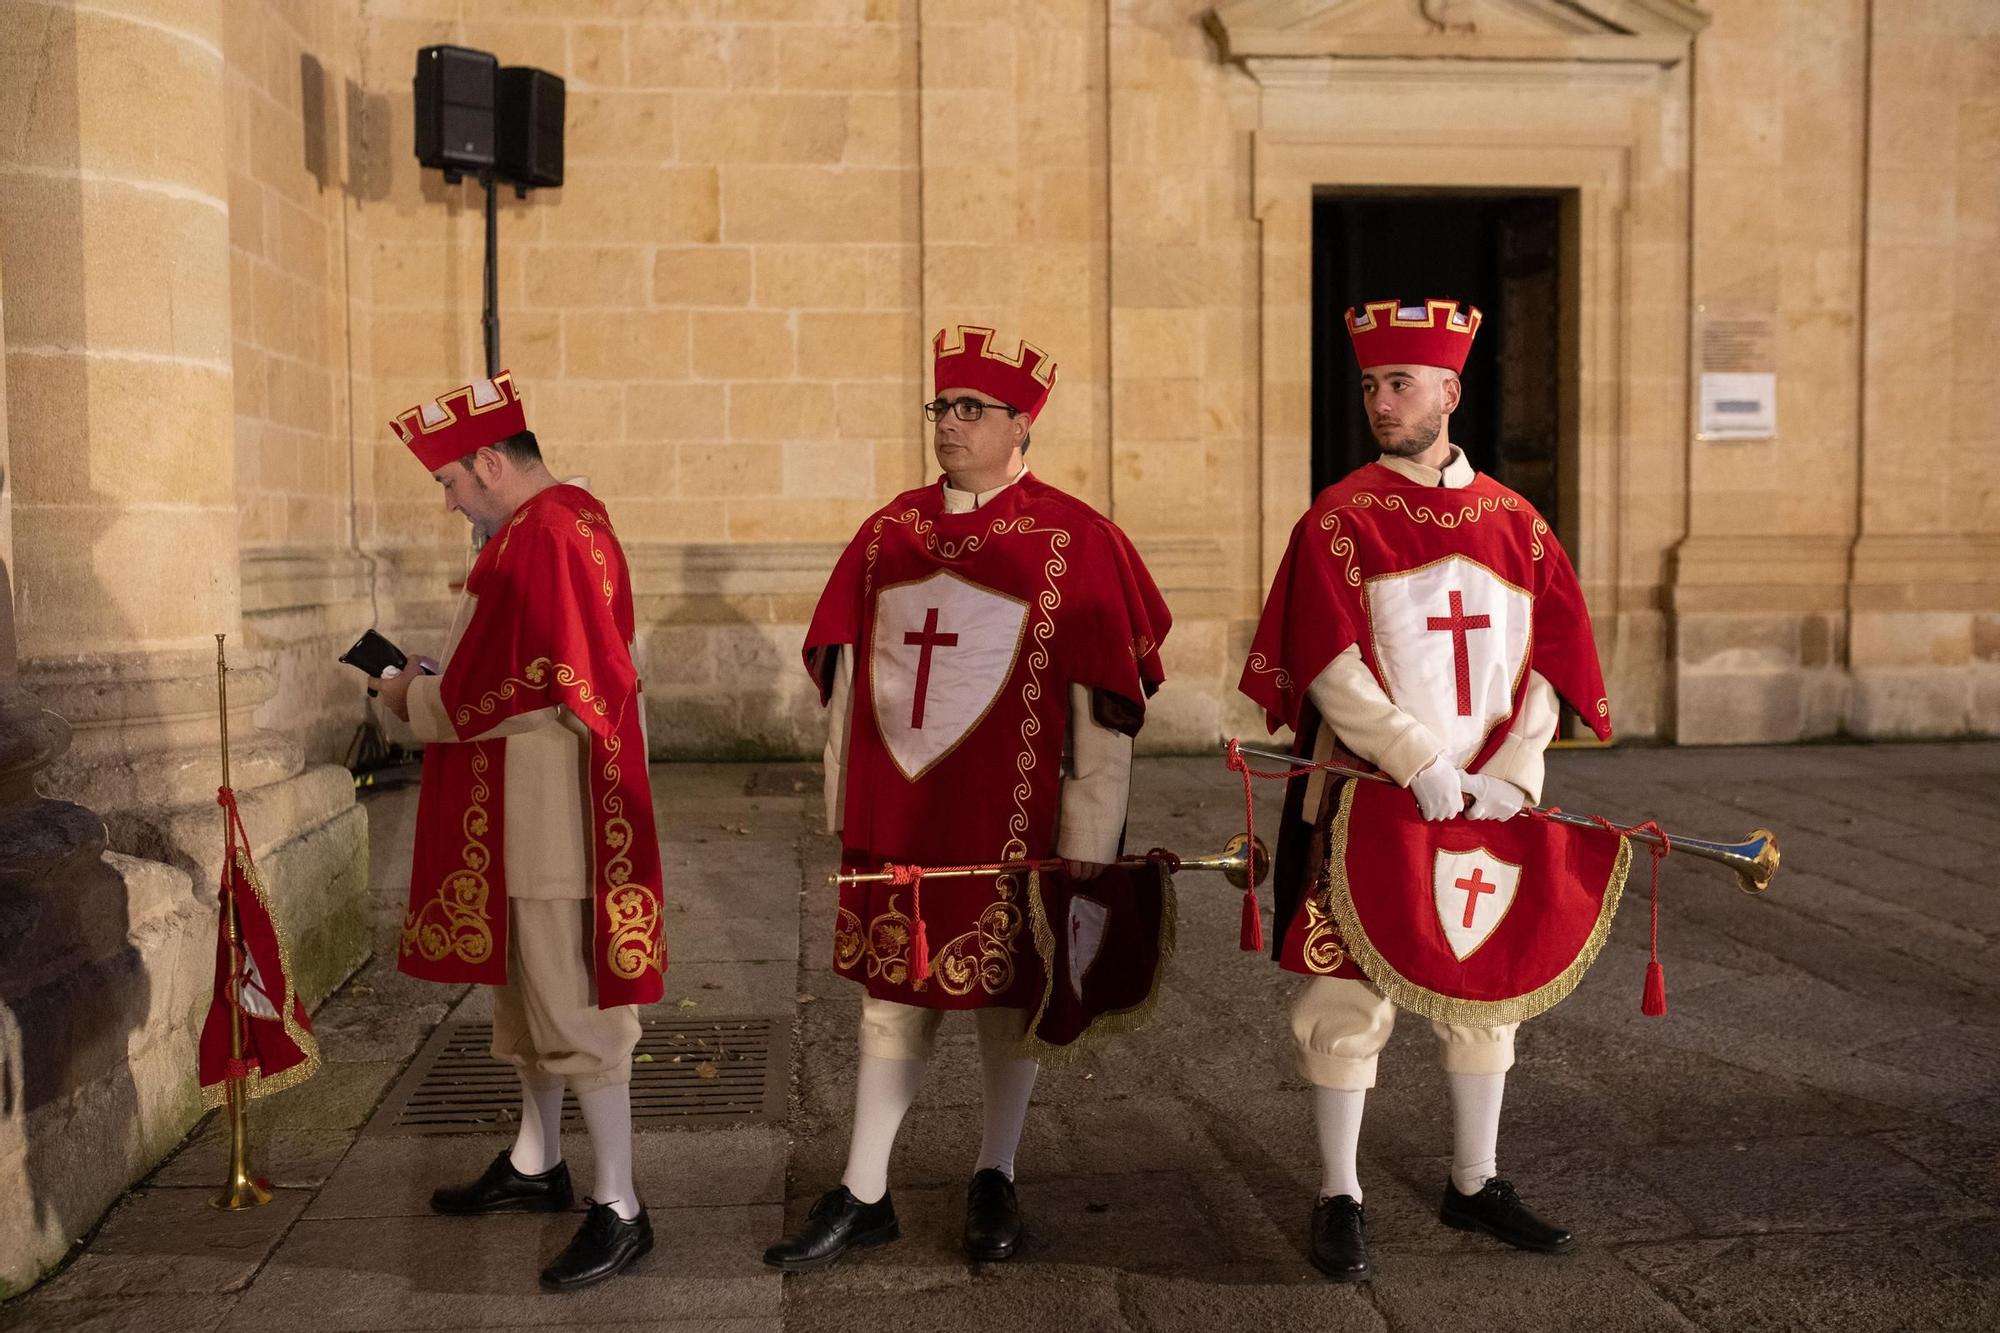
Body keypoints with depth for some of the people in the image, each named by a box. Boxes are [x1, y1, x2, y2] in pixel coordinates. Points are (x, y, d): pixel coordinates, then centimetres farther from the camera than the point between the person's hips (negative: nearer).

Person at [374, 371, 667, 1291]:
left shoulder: (540, 542, -20)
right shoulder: (571, 518, 12)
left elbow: (502, 695, -19)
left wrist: (411, 700, -2)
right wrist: (433, 683, 7)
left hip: (551, 814, -11)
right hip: (526, 815, 11)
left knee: (572, 1007, -5)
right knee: (526, 984, 20)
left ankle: (619, 1209, 3)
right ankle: (536, 1164, 35)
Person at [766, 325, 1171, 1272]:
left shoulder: (1072, 538, -6)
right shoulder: (890, 530, 7)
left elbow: (1104, 699, -7)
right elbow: (844, 670, 12)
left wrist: (1090, 838, -8)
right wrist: (845, 805, 11)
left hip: (1006, 821, -3)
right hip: (893, 815, 4)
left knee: (1005, 994, 10)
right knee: (892, 991, 10)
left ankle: (994, 1181, 28)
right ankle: (863, 1195, 21)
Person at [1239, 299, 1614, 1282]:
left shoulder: (1514, 522, 7)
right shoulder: (1338, 520, -4)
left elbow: (1551, 665, 3)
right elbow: (1331, 670, -13)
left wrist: (1507, 775, -10)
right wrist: (1422, 765, -20)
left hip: (1487, 801, 4)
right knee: (1350, 991, 1)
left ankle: (1474, 1185, 30)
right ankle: (1340, 1199, 15)